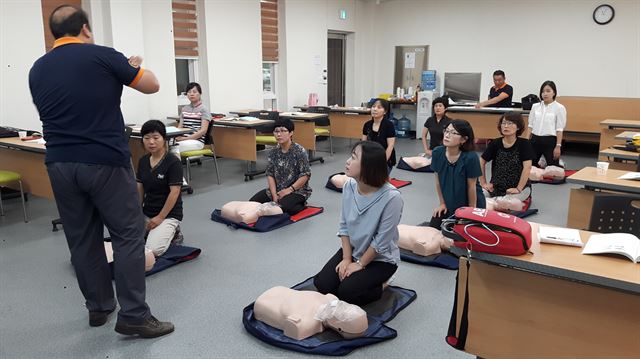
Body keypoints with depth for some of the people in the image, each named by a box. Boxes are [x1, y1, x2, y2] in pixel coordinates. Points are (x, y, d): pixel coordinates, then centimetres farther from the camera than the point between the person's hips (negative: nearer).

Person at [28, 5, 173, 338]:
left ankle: (98, 307, 25)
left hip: (60, 164, 6)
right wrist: (134, 66, 23)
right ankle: (133, 316, 1)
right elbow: (152, 85, 2)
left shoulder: (37, 69, 10)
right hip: (105, 161, -5)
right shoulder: (103, 56, -6)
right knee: (128, 236, 0)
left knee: (82, 240, 13)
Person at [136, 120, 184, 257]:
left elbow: (174, 192, -17)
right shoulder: (143, 161, 5)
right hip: (146, 213, 6)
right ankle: (153, 232, 15)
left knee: (153, 250, -25)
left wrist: (160, 217, -16)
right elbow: (139, 189, 10)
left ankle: (172, 233, 4)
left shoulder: (173, 162, -16)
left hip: (168, 214, -6)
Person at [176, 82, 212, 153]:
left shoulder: (204, 109, 0)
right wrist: (178, 136, -7)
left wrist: (186, 138, -17)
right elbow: (180, 127, 16)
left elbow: (203, 130, -9)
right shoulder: (184, 109, 18)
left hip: (197, 141, -5)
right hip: (183, 140, 5)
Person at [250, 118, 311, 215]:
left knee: (283, 206, -33)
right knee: (253, 202, -10)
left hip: (297, 190, -5)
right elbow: (270, 174, 1)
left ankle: (301, 204, -2)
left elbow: (305, 175, -15)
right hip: (277, 190, 6)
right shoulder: (274, 152, 3)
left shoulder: (299, 151, -13)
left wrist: (290, 189, -20)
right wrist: (274, 195, -11)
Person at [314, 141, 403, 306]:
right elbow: (344, 226, -2)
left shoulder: (391, 197, -29)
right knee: (322, 284, -8)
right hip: (352, 250, 5)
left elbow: (381, 242, -21)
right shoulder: (349, 186, -11)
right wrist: (346, 259, -7)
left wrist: (360, 264, -12)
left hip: (381, 259, -5)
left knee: (346, 292, -18)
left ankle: (380, 285, 9)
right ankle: (355, 277, 17)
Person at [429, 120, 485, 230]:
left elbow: (471, 187, -17)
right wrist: (442, 203, 5)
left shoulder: (470, 157, -28)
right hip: (449, 203, 4)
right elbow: (438, 181, -3)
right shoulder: (437, 152, -15)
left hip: (468, 204, -4)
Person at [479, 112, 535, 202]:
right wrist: (483, 183, 4)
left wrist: (519, 188, -19)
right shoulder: (495, 143, 0)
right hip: (496, 187, 3)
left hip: (520, 186, -2)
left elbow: (527, 167, -15)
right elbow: (482, 162, 8)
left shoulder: (524, 144, -9)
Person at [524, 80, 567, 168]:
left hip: (550, 141, -4)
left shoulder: (559, 108, -5)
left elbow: (560, 129, -8)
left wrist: (558, 146, -13)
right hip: (535, 140, 4)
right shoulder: (535, 106, 8)